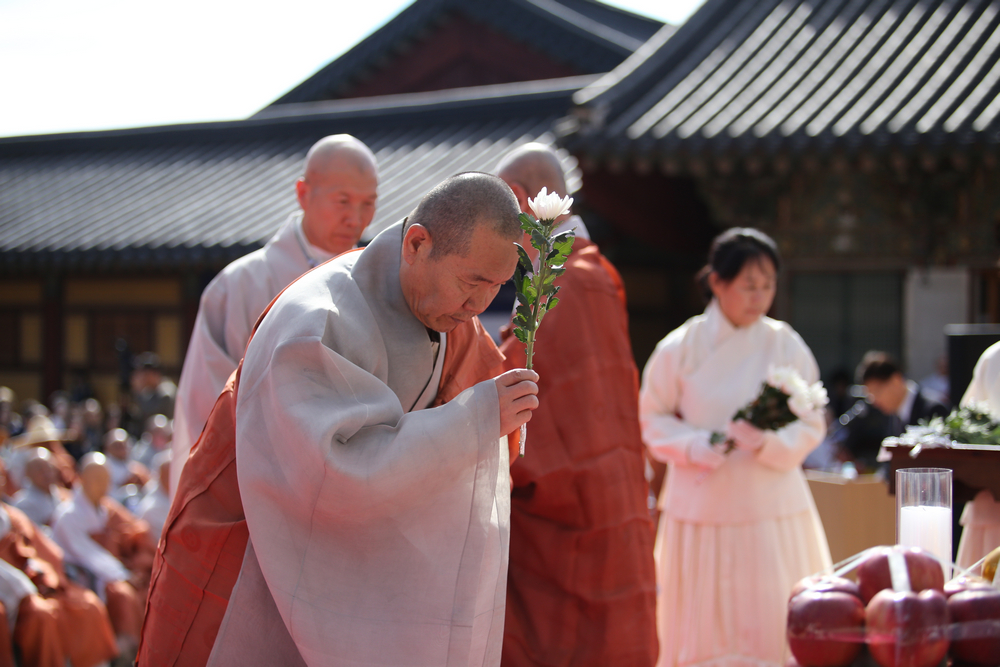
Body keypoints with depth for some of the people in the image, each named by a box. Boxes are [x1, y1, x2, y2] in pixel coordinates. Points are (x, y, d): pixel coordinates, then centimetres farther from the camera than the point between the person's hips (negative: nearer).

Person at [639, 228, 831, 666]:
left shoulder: (786, 345, -1)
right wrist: (692, 447, -13)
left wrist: (769, 442, -18)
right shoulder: (680, 347, -3)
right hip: (701, 506, 0)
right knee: (703, 628, 3)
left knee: (775, 624, -2)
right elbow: (653, 417, 5)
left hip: (773, 509, 1)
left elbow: (811, 424, 1)